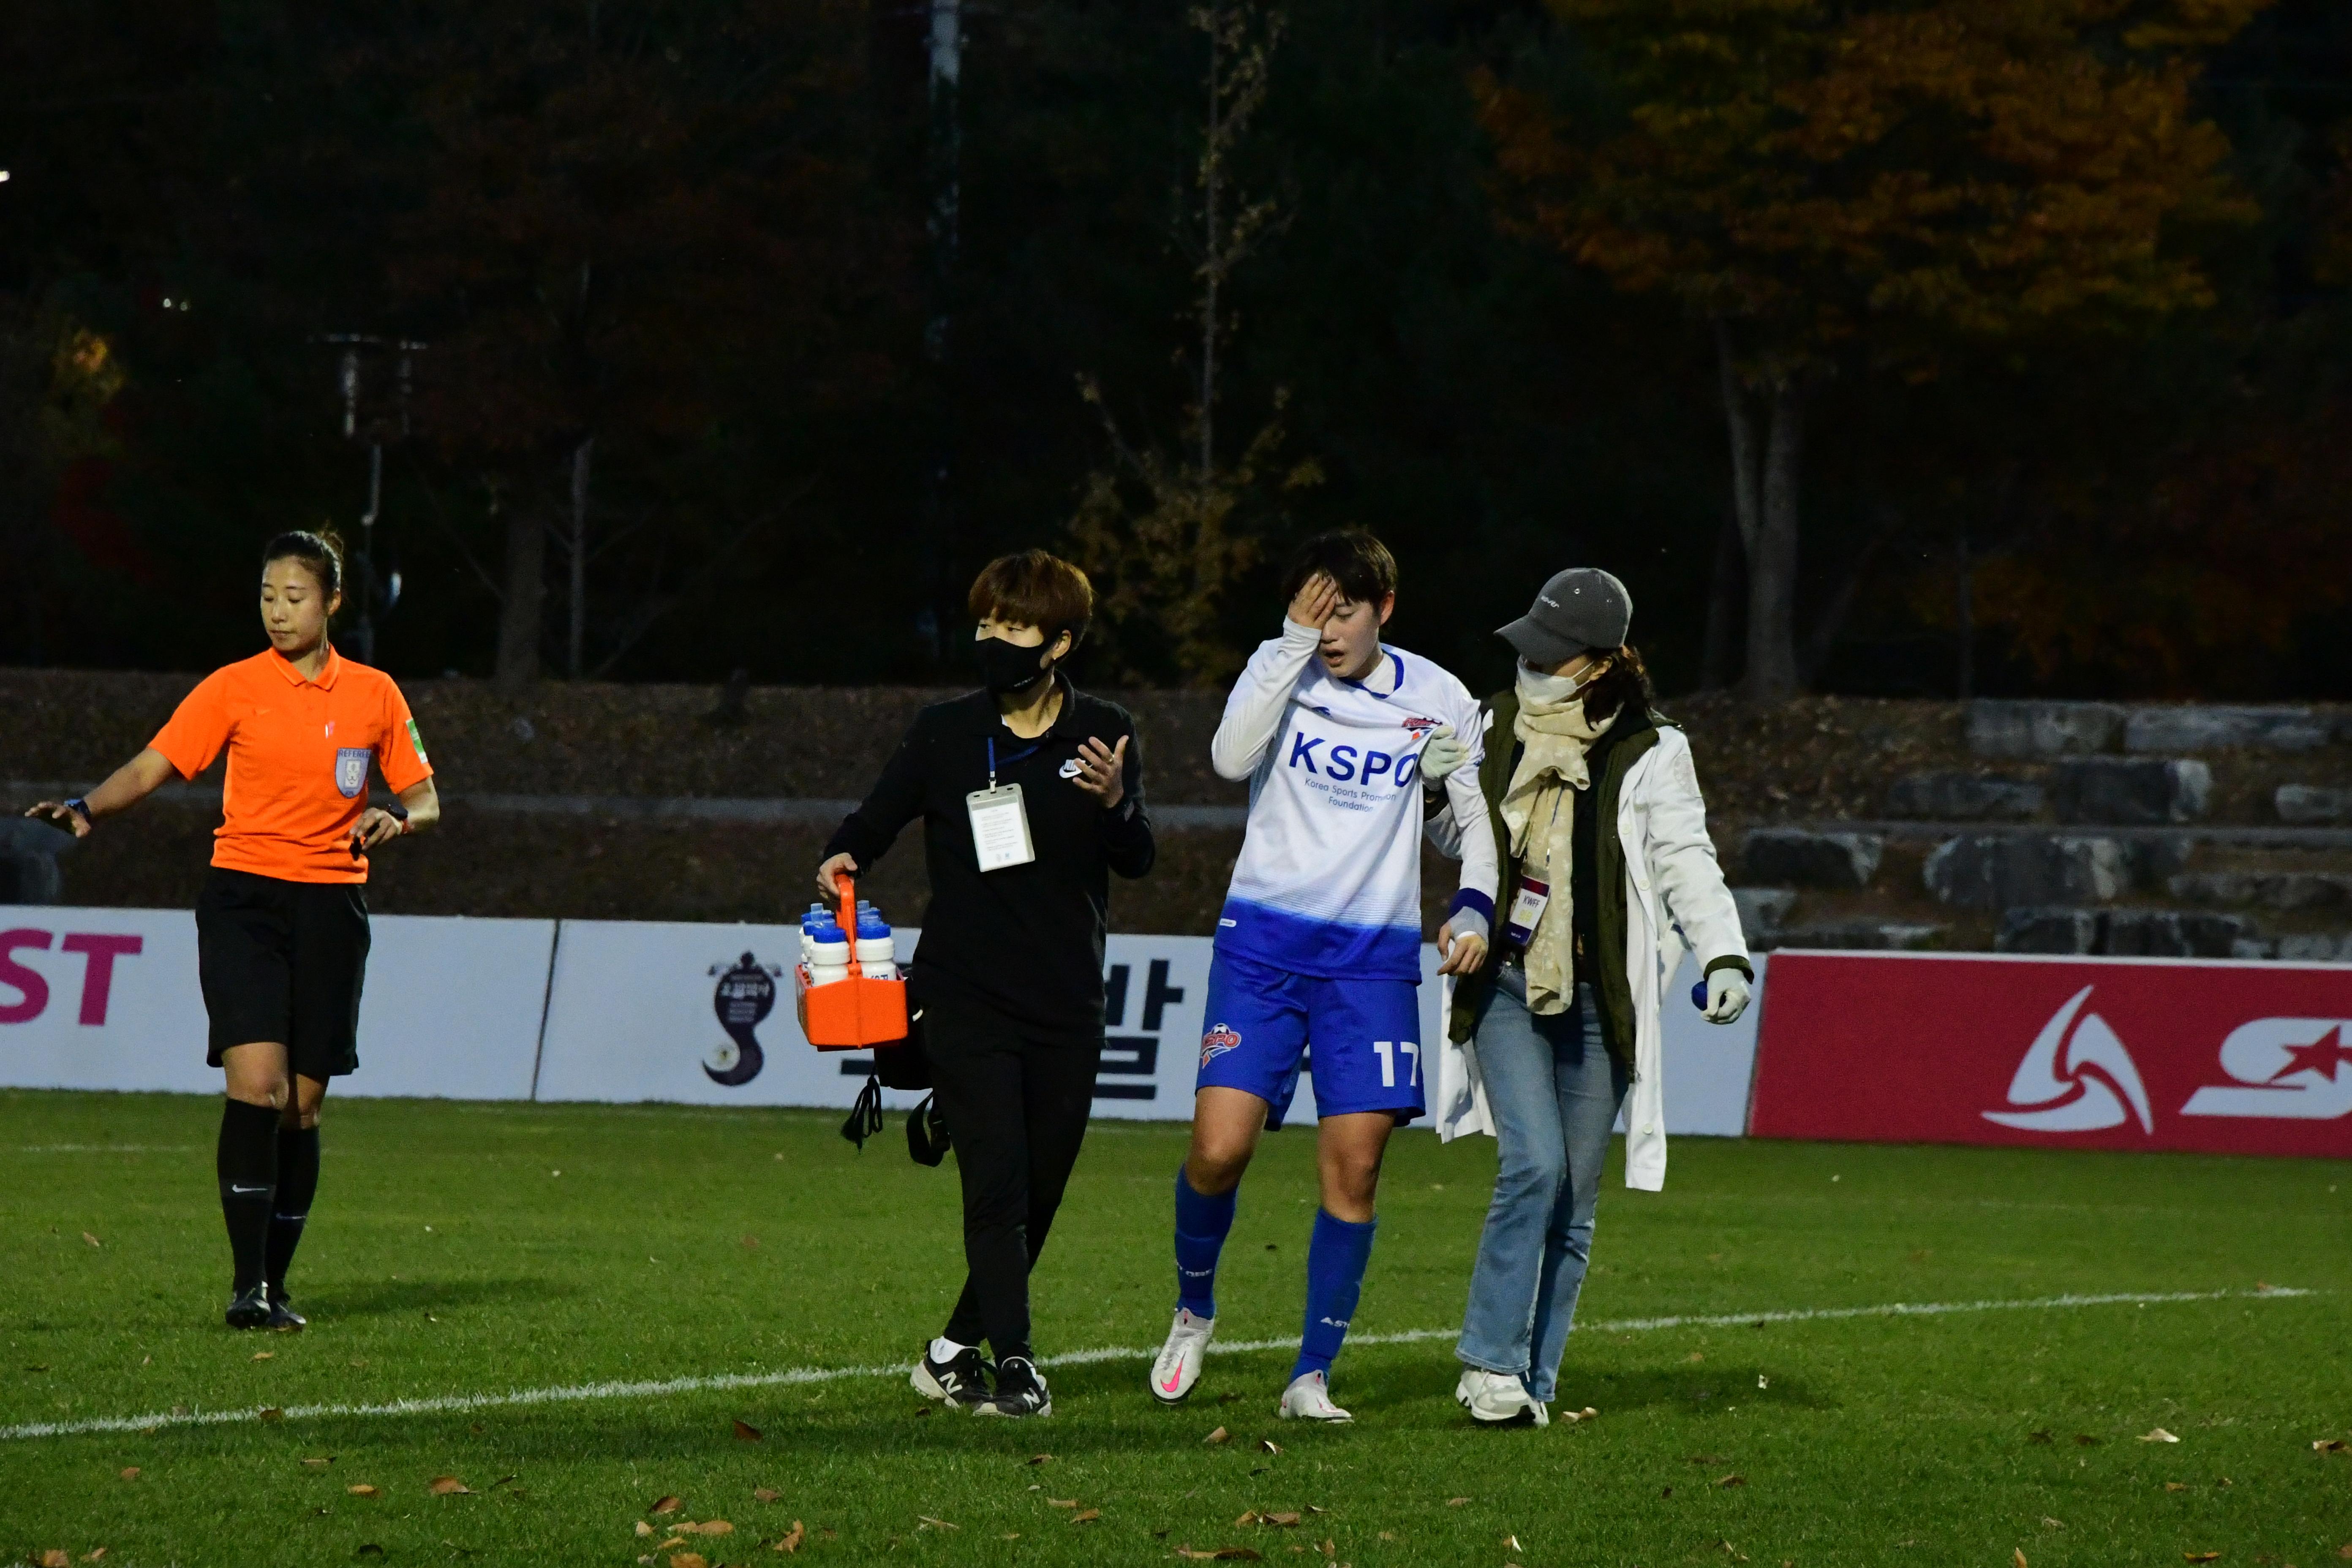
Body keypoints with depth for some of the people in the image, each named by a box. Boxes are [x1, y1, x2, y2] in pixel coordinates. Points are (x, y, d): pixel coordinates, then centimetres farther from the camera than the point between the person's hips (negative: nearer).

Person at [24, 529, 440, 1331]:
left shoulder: (374, 695, 6)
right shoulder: (235, 688, -1)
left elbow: (423, 798, 12)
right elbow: (150, 768, -5)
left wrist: (394, 819, -11)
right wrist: (89, 807, -24)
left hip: (331, 905, 2)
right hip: (243, 897, -2)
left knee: (301, 1107, 4)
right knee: (256, 1084, -18)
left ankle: (275, 1283, 15)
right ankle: (248, 1281, -17)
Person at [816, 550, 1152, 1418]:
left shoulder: (1102, 734, 2)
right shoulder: (945, 733, 1)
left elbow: (1136, 861, -3)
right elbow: (876, 818, 4)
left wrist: (1116, 802, -23)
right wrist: (845, 860, -17)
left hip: (1066, 1004, 2)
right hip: (965, 996, -2)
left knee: (1039, 1191, 8)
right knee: (997, 1182, -14)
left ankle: (956, 1348, 24)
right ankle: (1012, 1359, -14)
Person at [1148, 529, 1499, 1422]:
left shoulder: (1437, 700, 5)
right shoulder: (1280, 672, 1)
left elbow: (1479, 818, 15)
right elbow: (1232, 759, -18)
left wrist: (1473, 910, -2)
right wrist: (1295, 645, -17)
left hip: (1374, 957, 1)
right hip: (1264, 945, -1)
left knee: (1354, 1166, -5)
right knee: (1220, 1147, -11)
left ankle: (1313, 1375, 5)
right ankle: (1194, 1312, 17)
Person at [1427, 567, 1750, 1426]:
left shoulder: (1648, 756, -1)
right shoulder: (1490, 729, 8)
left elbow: (1686, 862, -2)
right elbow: (1445, 829, 23)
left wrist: (1724, 954, -17)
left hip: (1597, 999, 0)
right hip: (1505, 984, 0)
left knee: (1575, 1195, 3)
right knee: (1536, 1165, -18)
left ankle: (1531, 1384, 13)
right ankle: (1490, 1361, -11)